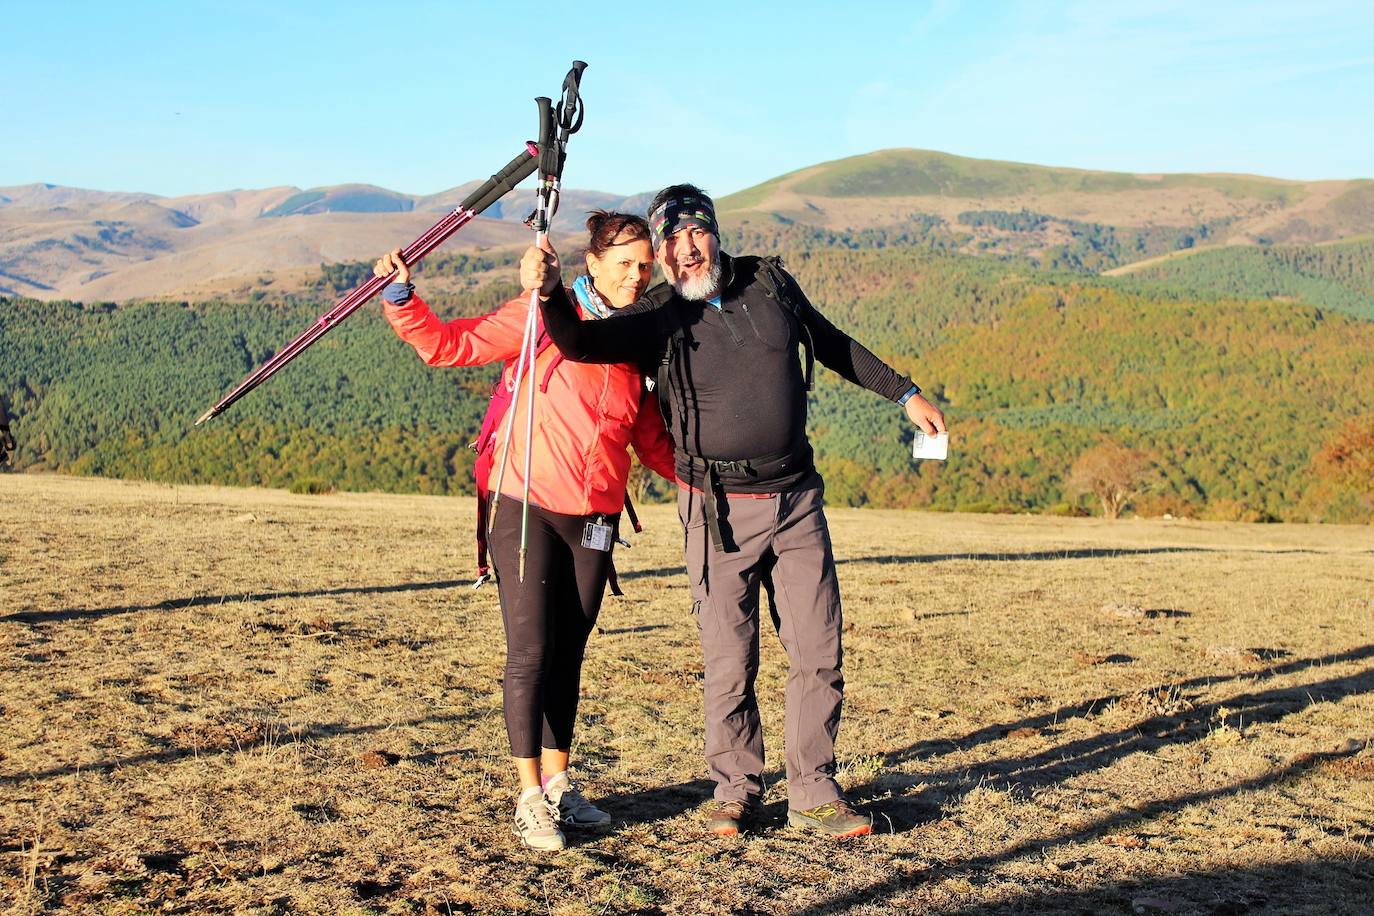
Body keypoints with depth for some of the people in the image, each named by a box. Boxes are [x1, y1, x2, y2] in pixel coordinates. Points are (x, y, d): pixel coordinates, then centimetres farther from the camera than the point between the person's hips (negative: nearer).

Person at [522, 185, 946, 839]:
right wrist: (549, 293, -41)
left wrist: (905, 395, 23)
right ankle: (735, 791, 18)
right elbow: (581, 343, -22)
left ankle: (813, 795, 16)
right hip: (721, 512, -3)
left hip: (797, 499, 3)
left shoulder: (770, 283, 5)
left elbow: (835, 346, 19)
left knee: (818, 652, 4)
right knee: (730, 663, 0)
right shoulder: (657, 318, -5)